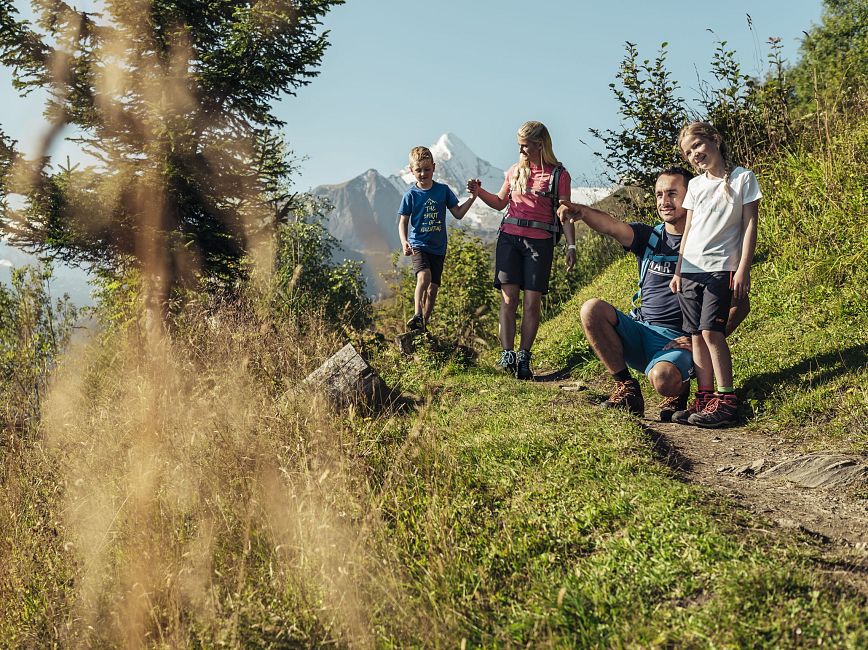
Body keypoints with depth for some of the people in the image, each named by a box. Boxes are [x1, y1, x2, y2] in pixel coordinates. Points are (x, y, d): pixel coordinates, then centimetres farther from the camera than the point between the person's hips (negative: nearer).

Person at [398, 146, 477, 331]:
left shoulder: (443, 190, 2)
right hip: (418, 245, -3)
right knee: (424, 276, -30)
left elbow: (458, 214, 8)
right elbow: (403, 222, -1)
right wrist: (404, 242, -18)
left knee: (433, 288, 7)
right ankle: (417, 316, -30)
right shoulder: (411, 194, -4)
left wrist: (472, 198, -6)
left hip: (438, 248, 3)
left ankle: (424, 324, 20)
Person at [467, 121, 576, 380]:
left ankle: (524, 359, 1)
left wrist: (571, 246, -9)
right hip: (509, 238, 3)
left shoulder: (559, 175, 1)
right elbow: (500, 203, 22)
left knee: (532, 302, -4)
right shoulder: (515, 171, 11)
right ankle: (507, 354, -11)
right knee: (509, 297, -7)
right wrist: (479, 192, 5)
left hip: (539, 242, -2)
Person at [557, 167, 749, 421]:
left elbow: (741, 305, -1)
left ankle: (679, 389, 5)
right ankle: (627, 389, -7)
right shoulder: (648, 237, 9)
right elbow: (610, 226, -14)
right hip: (639, 331, 5)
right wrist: (582, 212, -36)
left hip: (678, 340, -4)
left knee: (663, 378, -36)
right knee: (592, 309, -20)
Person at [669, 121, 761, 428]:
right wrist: (678, 271, 13)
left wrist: (743, 269, -11)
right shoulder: (695, 185, 14)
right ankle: (704, 399, 7)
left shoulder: (742, 178, 0)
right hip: (690, 270, 6)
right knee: (697, 335, 3)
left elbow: (750, 225, -3)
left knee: (711, 331, -15)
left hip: (721, 268, -5)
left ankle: (726, 401, -10)